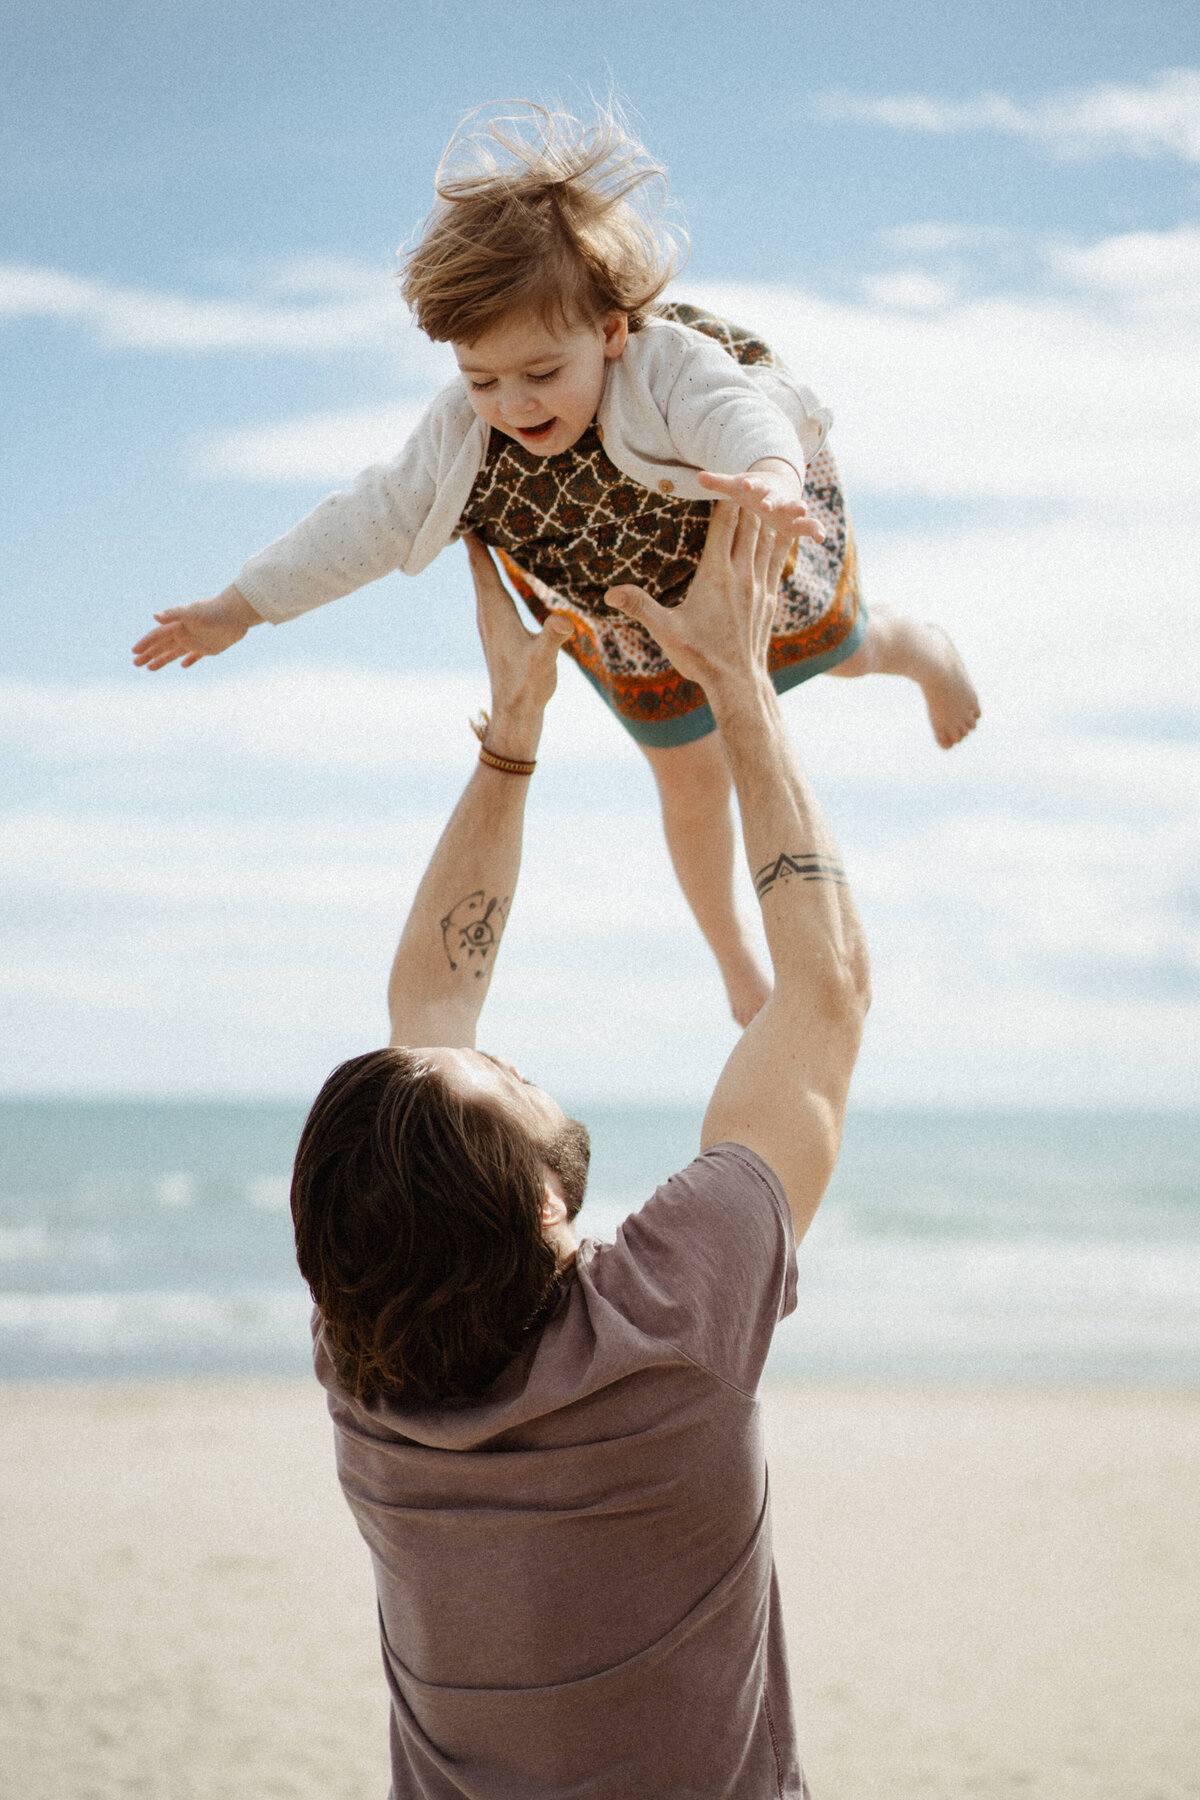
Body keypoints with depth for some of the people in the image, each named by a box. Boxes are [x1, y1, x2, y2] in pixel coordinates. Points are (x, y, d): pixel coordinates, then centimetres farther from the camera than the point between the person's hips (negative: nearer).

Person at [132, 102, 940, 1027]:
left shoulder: (670, 367, -46)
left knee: (841, 653, 25)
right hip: (624, 614, 3)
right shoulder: (463, 435, -33)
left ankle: (924, 649, 66)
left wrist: (770, 473, -92)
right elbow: (370, 523, -21)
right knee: (692, 781, 13)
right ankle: (736, 959, 40)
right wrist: (239, 608, -18)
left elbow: (733, 412, -68)